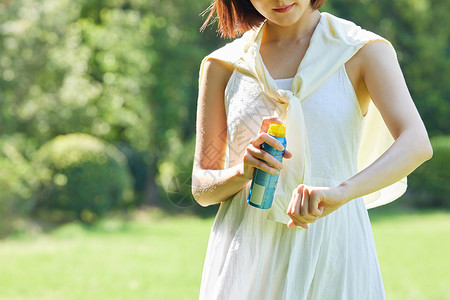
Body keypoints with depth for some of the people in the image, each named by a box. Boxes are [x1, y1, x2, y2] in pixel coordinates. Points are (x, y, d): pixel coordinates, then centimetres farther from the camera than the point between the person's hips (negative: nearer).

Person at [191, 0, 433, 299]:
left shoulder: (365, 52, -2)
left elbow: (417, 144, -18)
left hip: (332, 247, -1)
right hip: (247, 251, 2)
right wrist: (243, 171, -16)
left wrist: (340, 192, -34)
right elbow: (201, 187, 7)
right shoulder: (223, 66, 6)